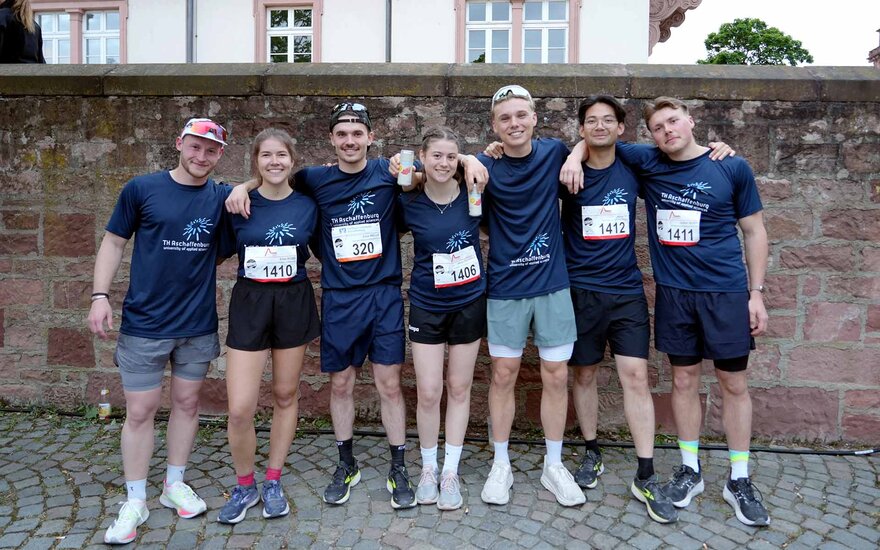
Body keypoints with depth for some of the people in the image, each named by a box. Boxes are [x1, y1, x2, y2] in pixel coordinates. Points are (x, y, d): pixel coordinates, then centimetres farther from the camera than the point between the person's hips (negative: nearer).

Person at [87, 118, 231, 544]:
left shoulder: (222, 197, 0)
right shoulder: (141, 189, -4)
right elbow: (114, 242, 2)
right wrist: (100, 295, -8)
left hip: (199, 325, 2)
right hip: (144, 323, -2)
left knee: (187, 403, 13)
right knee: (139, 412, 4)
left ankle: (175, 486, 31)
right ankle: (135, 501, 20)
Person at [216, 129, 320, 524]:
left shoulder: (307, 206, 1)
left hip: (294, 303, 1)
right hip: (249, 303, -1)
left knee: (285, 395, 11)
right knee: (239, 409, -5)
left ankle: (273, 483, 29)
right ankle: (244, 486, 21)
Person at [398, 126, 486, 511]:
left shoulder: (472, 194, -6)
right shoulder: (410, 203, -7)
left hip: (470, 303, 1)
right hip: (427, 307, -1)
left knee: (459, 389, 10)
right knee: (428, 392, 1)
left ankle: (450, 471, 24)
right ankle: (428, 468, 24)